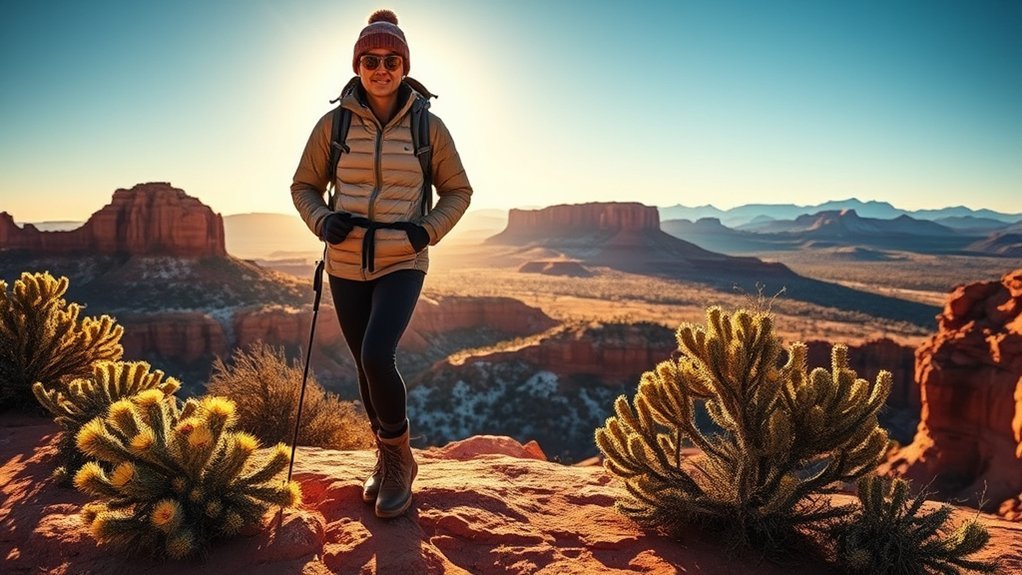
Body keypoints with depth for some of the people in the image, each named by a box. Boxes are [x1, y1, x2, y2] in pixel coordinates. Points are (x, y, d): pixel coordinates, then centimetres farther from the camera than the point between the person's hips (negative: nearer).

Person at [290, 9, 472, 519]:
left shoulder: (428, 126, -3)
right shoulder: (334, 124, 0)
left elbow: (458, 190, 6)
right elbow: (304, 186, 9)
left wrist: (429, 229, -11)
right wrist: (323, 221, -11)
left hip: (402, 265, -3)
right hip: (346, 265, 3)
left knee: (377, 357, -21)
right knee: (367, 365, 12)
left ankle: (399, 458, 6)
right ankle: (388, 460, 34)